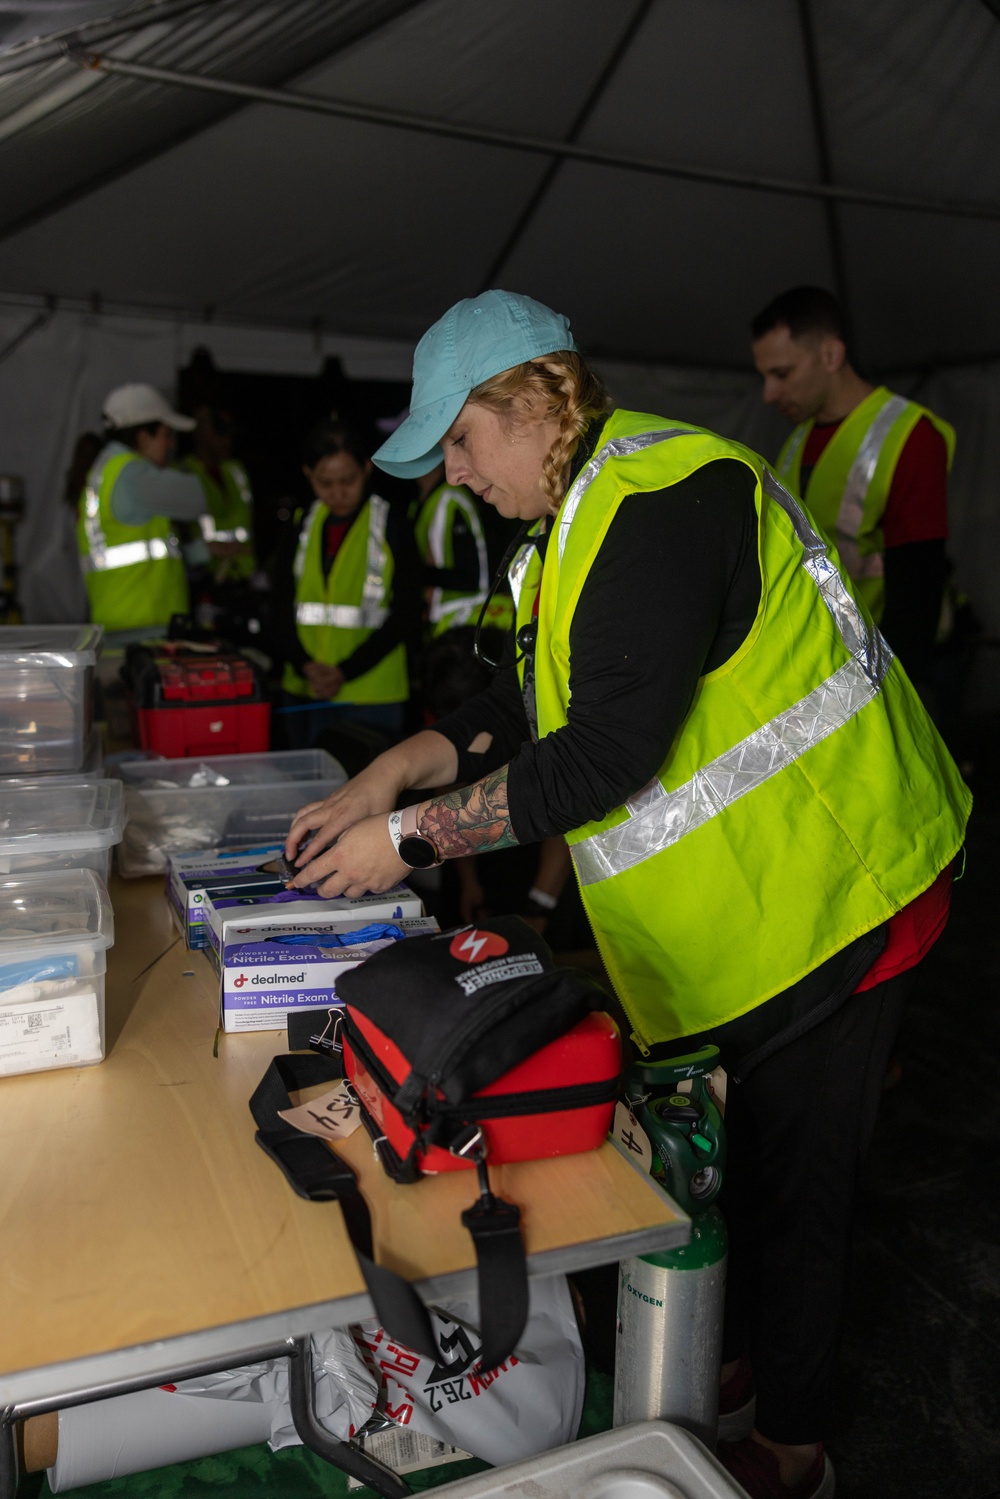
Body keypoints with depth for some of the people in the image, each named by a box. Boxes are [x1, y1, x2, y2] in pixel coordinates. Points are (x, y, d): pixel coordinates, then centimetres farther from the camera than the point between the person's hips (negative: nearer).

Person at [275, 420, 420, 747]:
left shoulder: (392, 525, -2)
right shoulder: (303, 525, 10)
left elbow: (405, 616, -7)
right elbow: (284, 605, 6)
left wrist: (346, 671, -14)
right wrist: (304, 665, -11)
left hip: (370, 696, -4)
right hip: (305, 692, 4)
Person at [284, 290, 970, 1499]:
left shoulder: (663, 501, -24)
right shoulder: (581, 513, 9)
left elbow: (607, 751, -30)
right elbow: (532, 696, 11)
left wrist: (412, 838, -23)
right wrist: (388, 776, 0)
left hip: (823, 885, -9)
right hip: (733, 899, 10)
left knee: (788, 1173, 6)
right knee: (714, 1143, 22)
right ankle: (729, 1346, 45)